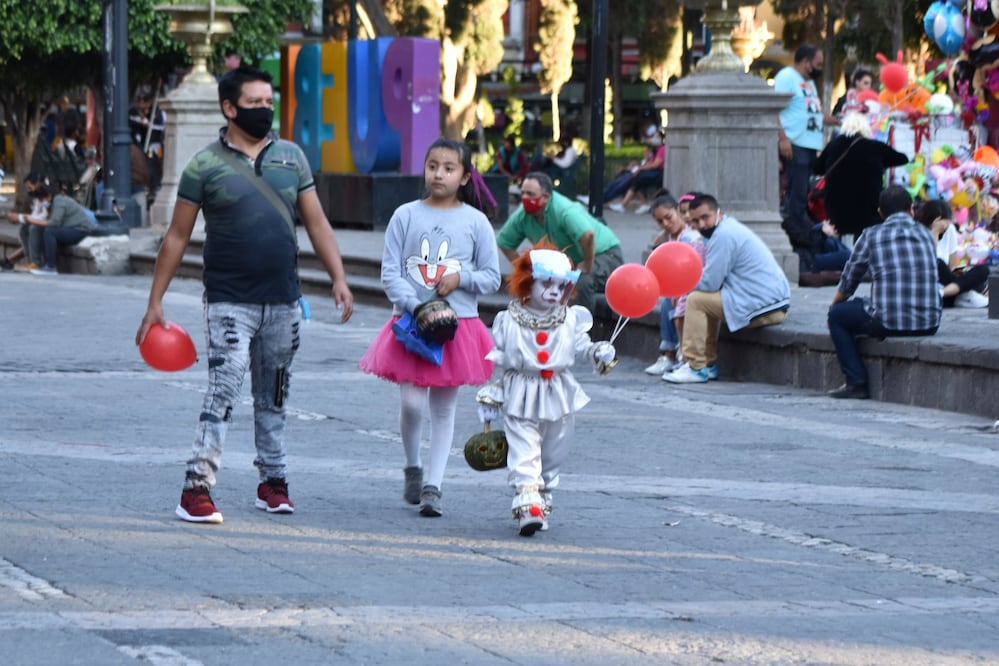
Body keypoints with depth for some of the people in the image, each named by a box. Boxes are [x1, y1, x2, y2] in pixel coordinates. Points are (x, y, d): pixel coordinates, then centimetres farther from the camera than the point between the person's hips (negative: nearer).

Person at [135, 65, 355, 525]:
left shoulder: (291, 157, 9)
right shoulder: (205, 165, -3)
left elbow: (316, 223, 11)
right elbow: (177, 237, 0)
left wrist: (339, 277, 0)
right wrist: (155, 303, -2)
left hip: (283, 300, 4)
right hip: (230, 301, -4)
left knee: (273, 397, 13)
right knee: (224, 390, -14)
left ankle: (272, 482, 23)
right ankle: (196, 489, -15)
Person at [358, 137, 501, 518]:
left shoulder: (475, 222, 3)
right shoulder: (406, 216, 2)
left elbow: (492, 278, 7)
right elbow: (390, 272, -2)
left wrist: (461, 279, -12)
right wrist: (418, 308, -15)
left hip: (458, 325, 1)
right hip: (411, 322, -1)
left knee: (443, 408, 4)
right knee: (411, 401, -9)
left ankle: (432, 487, 8)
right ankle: (412, 468, 17)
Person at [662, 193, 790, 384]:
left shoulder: (724, 235, -14)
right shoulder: (732, 228, 19)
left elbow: (709, 283, -14)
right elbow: (714, 279, 20)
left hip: (762, 307, -11)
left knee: (696, 300, -6)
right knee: (709, 299, 25)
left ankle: (695, 367, -5)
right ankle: (709, 365, 23)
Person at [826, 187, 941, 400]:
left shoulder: (871, 236, 2)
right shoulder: (926, 234, 13)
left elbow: (848, 283, 10)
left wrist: (835, 304, 32)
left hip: (889, 323, -5)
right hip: (929, 323, 5)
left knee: (837, 315, 19)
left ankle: (857, 382, 11)